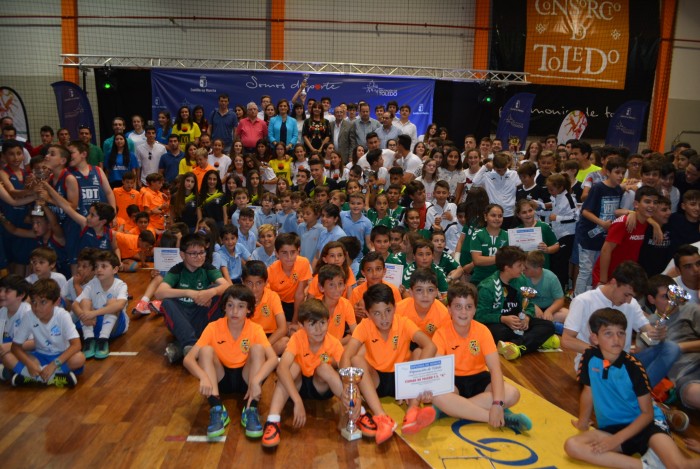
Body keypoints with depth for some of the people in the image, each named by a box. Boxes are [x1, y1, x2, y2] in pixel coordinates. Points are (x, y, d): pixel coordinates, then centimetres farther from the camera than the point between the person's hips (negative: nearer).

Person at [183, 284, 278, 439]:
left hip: (245, 377, 0)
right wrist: (203, 377, -42)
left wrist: (256, 381, -45)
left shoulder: (255, 329, -15)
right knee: (206, 350, -25)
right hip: (221, 378, 1)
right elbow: (188, 359, -22)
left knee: (257, 348, -27)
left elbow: (273, 358, -28)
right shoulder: (213, 328, -14)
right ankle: (217, 410, -32)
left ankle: (251, 410, -29)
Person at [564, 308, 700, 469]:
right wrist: (582, 422, 21)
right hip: (611, 427, 5)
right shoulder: (590, 357, -8)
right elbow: (588, 391, 9)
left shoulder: (633, 367, -15)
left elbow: (647, 413, -11)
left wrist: (616, 439, -19)